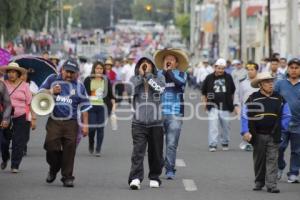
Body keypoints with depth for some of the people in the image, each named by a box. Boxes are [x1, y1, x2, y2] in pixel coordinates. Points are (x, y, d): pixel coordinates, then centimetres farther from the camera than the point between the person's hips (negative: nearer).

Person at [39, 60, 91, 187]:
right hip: (54, 121, 0)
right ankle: (53, 169, 19)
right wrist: (51, 92, -7)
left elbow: (84, 107, 13)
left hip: (71, 123, 0)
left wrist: (85, 125, 7)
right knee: (51, 147, -9)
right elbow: (40, 92, 12)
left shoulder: (79, 87, 13)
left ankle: (67, 177, 6)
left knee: (69, 150, -3)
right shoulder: (52, 80, 11)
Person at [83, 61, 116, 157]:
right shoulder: (88, 80, 5)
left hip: (102, 107, 1)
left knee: (100, 128, -2)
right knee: (91, 127, -7)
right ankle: (91, 144, 22)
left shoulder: (106, 81, 9)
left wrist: (113, 104, 3)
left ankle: (98, 150, 4)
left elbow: (110, 94, 13)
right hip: (91, 106, -1)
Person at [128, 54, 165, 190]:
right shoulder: (135, 79, 9)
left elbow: (160, 89, -14)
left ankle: (154, 178, 24)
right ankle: (135, 178, -22)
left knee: (155, 153, 8)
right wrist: (140, 75, -9)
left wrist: (148, 75, -9)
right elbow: (130, 90, -12)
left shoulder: (159, 78, 8)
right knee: (138, 151, -15)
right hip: (138, 123, -1)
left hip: (156, 123, 1)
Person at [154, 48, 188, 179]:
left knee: (171, 144, -6)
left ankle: (170, 170, -2)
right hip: (159, 113, 1)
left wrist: (169, 71, -6)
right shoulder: (158, 74, 13)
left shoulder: (181, 74, 11)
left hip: (175, 114, -1)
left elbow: (181, 82, -12)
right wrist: (164, 70, -6)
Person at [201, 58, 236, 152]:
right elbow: (204, 91, 12)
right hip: (213, 106, -2)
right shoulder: (209, 78, 2)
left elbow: (232, 91, 18)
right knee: (213, 125, -12)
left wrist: (231, 102, 15)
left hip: (225, 106, 2)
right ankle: (212, 144, -11)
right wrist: (205, 102, 8)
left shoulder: (228, 78, 6)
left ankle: (225, 143, 27)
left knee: (226, 125, 10)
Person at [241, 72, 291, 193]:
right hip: (258, 135, 0)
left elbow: (286, 115, 13)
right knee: (259, 160, 10)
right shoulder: (253, 99, -3)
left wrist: (281, 127, 4)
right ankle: (259, 182, 24)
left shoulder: (279, 99, 3)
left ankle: (271, 185, -7)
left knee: (272, 160, -5)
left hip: (273, 136, 0)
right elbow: (245, 116, 0)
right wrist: (245, 132, -8)